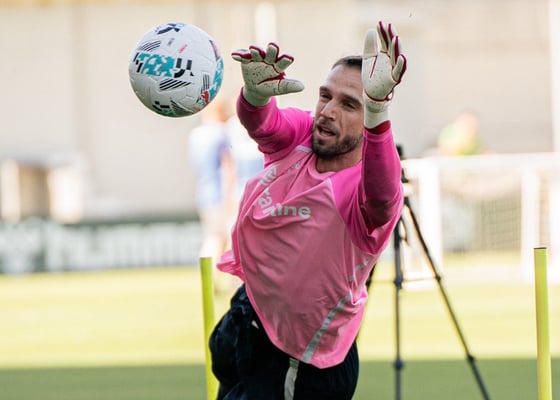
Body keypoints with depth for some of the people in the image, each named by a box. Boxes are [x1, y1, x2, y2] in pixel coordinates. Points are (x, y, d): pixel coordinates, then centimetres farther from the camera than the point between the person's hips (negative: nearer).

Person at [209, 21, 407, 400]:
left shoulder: (367, 194, -30)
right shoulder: (299, 134, -14)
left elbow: (381, 194, -54)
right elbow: (261, 122, -34)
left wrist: (377, 110, -72)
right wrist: (256, 93, -60)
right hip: (247, 311, 7)